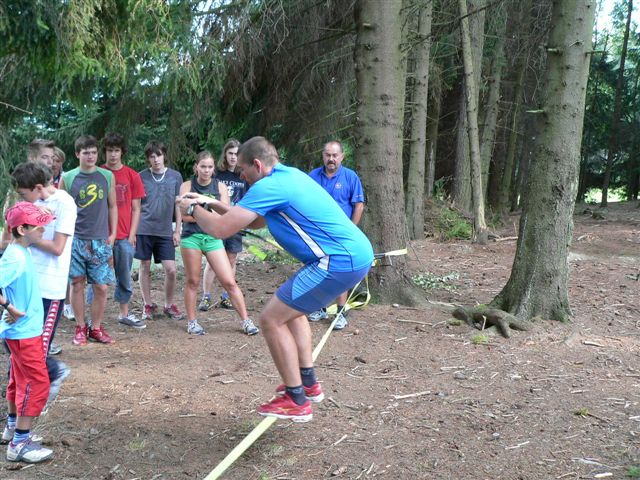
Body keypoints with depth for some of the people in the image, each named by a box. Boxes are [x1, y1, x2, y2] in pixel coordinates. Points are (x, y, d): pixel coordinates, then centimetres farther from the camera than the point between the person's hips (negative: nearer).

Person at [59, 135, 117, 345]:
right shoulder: (67, 178, 0)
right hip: (75, 240, -1)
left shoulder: (107, 176, 5)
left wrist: (112, 234, 4)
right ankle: (80, 327, 17)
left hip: (100, 241, 1)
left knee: (101, 287, 1)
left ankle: (96, 328, 15)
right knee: (77, 284, 5)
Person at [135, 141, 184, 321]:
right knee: (145, 267, 6)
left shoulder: (175, 176, 2)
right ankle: (148, 305, 19)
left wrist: (177, 230, 2)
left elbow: (178, 205, 6)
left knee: (171, 269, -3)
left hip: (166, 231, 0)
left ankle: (169, 305, 14)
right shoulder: (142, 176, 1)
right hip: (144, 229, 0)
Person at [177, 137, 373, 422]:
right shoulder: (288, 175, 17)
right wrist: (212, 205, 25)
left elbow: (220, 229, -13)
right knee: (290, 308, 28)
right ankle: (308, 383, 30)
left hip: (340, 261, -10)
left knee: (272, 319, -2)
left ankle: (296, 402, 5)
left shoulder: (269, 186, -13)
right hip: (357, 252, 10)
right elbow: (255, 222, 28)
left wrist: (194, 209, 6)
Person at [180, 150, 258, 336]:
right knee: (192, 281, 6)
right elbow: (184, 215, -6)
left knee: (229, 282, -3)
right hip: (191, 237, -1)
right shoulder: (187, 186, 1)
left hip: (213, 238, 1)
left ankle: (246, 321, 1)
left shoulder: (220, 187, 4)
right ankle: (192, 321, 18)